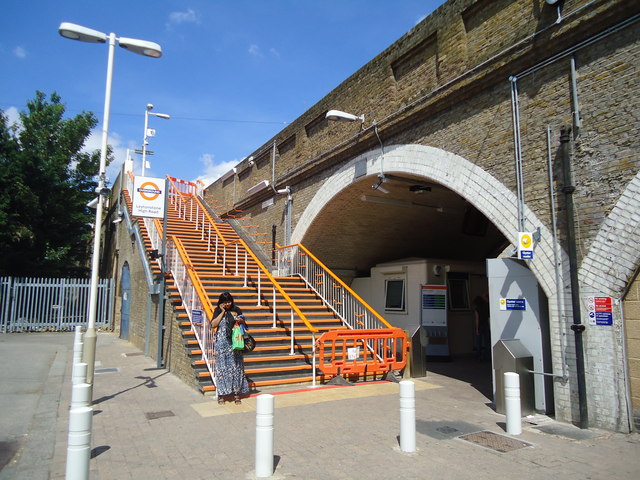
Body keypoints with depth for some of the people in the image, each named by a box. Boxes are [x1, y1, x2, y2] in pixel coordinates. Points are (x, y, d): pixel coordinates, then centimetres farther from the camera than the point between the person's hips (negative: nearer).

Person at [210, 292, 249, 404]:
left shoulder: (236, 310, 6)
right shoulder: (218, 311, 2)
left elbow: (244, 324, 15)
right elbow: (213, 324, -11)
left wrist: (241, 320, -9)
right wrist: (223, 312, -10)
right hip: (222, 343, -2)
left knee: (236, 367, 4)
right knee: (222, 367, 0)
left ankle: (236, 393, 10)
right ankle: (221, 395, 7)